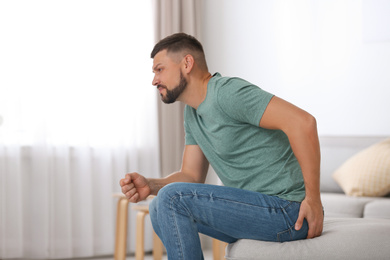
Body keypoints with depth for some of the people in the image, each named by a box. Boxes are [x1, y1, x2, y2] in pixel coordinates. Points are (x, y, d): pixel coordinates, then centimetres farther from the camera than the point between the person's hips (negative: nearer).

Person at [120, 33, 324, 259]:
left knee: (173, 199, -18)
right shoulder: (192, 114, 14)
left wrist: (313, 199, -23)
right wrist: (150, 185, -5)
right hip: (253, 208, 10)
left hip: (286, 213, -10)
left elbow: (302, 122, -26)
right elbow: (192, 176, 15)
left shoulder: (227, 92, -17)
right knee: (160, 210, 12)